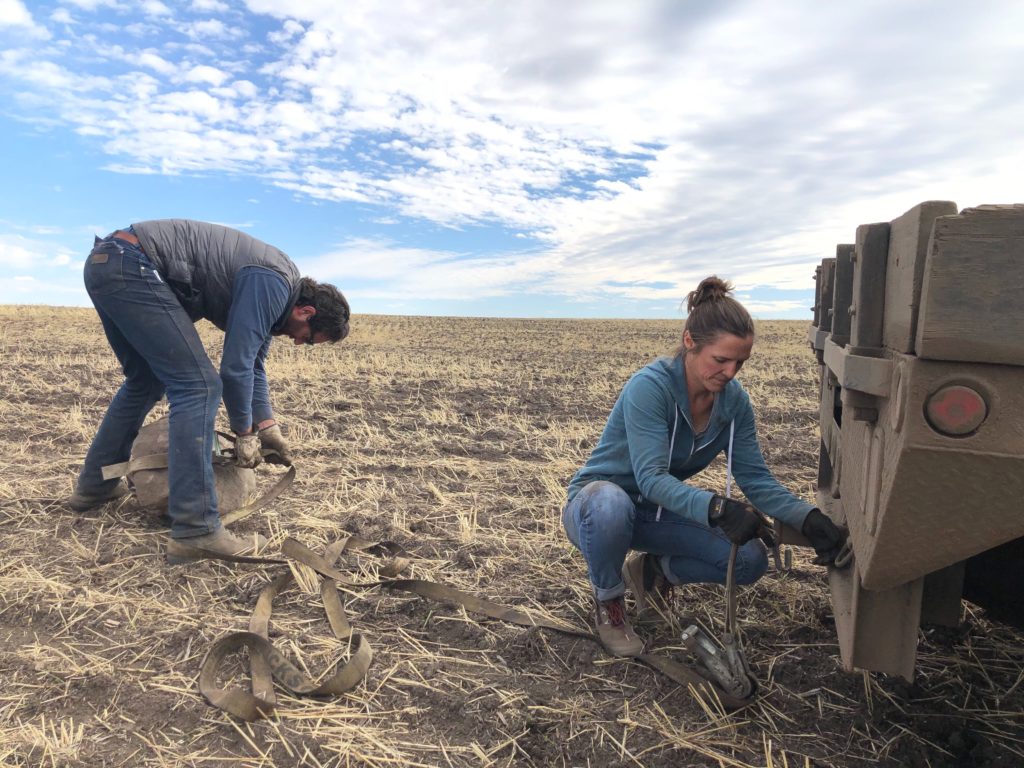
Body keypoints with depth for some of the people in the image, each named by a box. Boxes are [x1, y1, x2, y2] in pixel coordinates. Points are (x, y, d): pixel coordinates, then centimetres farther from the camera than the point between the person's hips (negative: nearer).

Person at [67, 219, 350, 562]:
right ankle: (196, 529, -14)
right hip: (132, 265, -11)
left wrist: (268, 427, 23)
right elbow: (235, 366, -15)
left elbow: (253, 363, 25)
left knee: (145, 382, 23)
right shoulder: (274, 283, -14)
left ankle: (94, 486, 37)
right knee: (197, 385, -13)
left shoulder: (266, 289, 15)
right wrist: (245, 433, -1)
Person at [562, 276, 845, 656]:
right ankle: (608, 603, -10)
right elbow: (651, 478, -35)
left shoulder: (734, 400, -8)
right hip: (596, 503, -5)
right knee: (611, 504, -42)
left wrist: (808, 518, -26)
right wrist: (718, 509, -50)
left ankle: (654, 569, 14)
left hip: (658, 512, 5)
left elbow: (756, 479, -9)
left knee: (750, 560, -13)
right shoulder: (649, 386, -28)